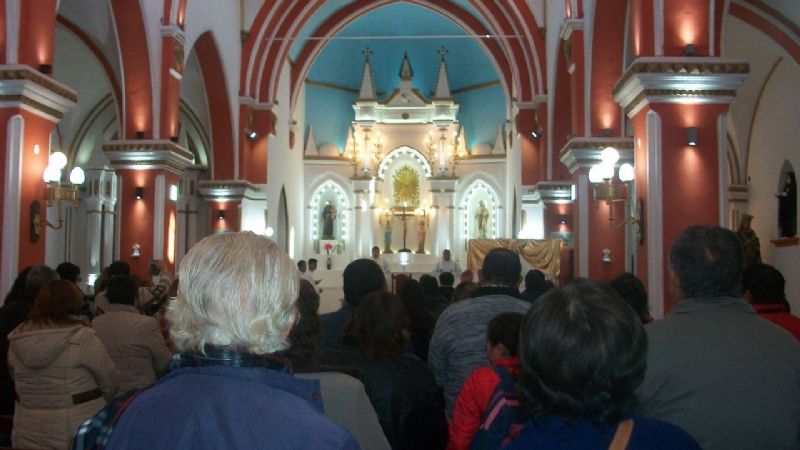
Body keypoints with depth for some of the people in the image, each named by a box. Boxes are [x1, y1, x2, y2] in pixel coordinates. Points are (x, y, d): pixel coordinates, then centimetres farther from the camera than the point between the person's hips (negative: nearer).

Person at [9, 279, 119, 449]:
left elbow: (17, 380, 10)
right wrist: (93, 400, 11)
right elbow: (110, 384, -9)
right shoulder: (82, 338, -16)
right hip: (79, 432, -4)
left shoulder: (17, 340, -1)